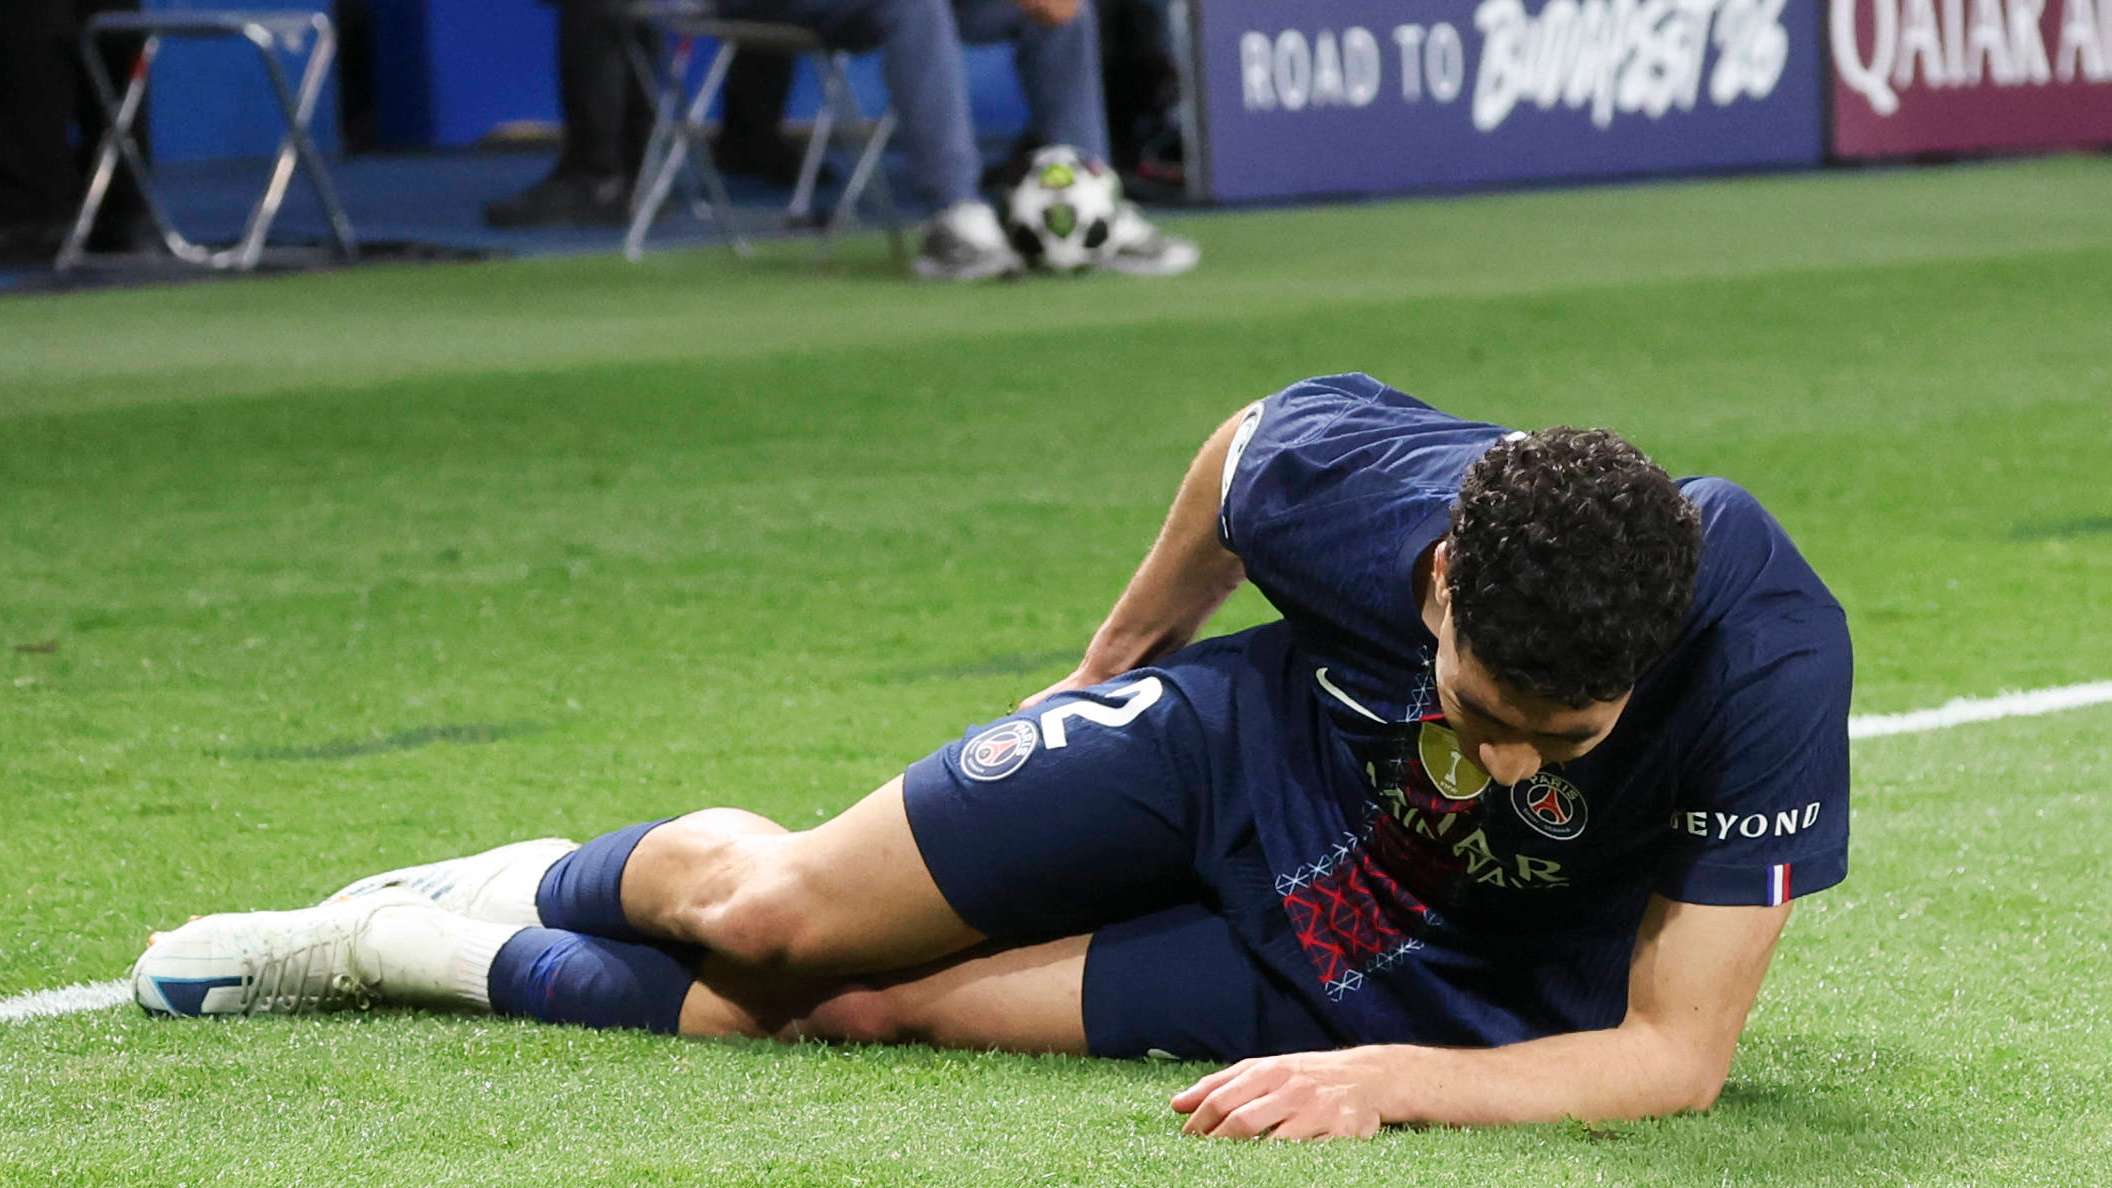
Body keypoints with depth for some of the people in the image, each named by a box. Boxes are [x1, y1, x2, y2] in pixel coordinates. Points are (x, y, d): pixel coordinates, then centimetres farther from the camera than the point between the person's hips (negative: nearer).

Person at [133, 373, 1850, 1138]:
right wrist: (1120, 651, 14)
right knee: (778, 911, -1)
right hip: (1267, 748, 1)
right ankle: (546, 886, 38)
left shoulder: (1764, 666, -39)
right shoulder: (1344, 474, -32)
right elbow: (1242, 459, -4)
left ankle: (480, 964, 24)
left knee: (868, 1007, -5)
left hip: (1441, 974, -1)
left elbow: (1677, 1050, -31)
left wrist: (1390, 1079, -44)